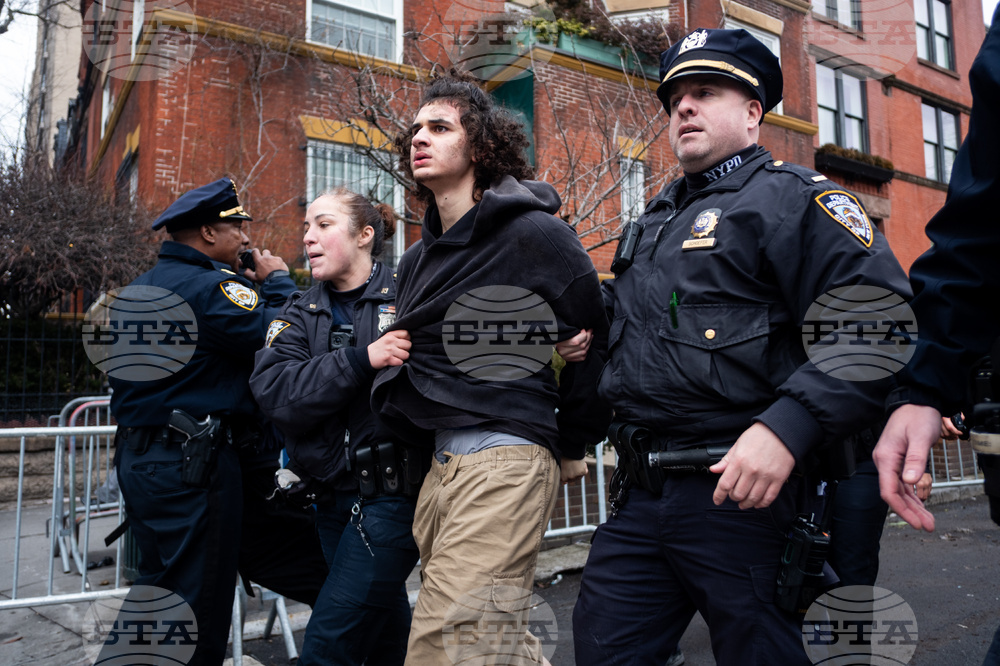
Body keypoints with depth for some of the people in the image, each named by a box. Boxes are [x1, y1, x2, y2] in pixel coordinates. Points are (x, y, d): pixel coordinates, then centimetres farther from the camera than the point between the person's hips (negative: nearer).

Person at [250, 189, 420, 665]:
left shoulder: (406, 297, -7)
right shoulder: (300, 315, 7)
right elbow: (274, 392, -11)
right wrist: (361, 360, -21)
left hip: (392, 491, -5)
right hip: (333, 497, 5)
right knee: (386, 620, 21)